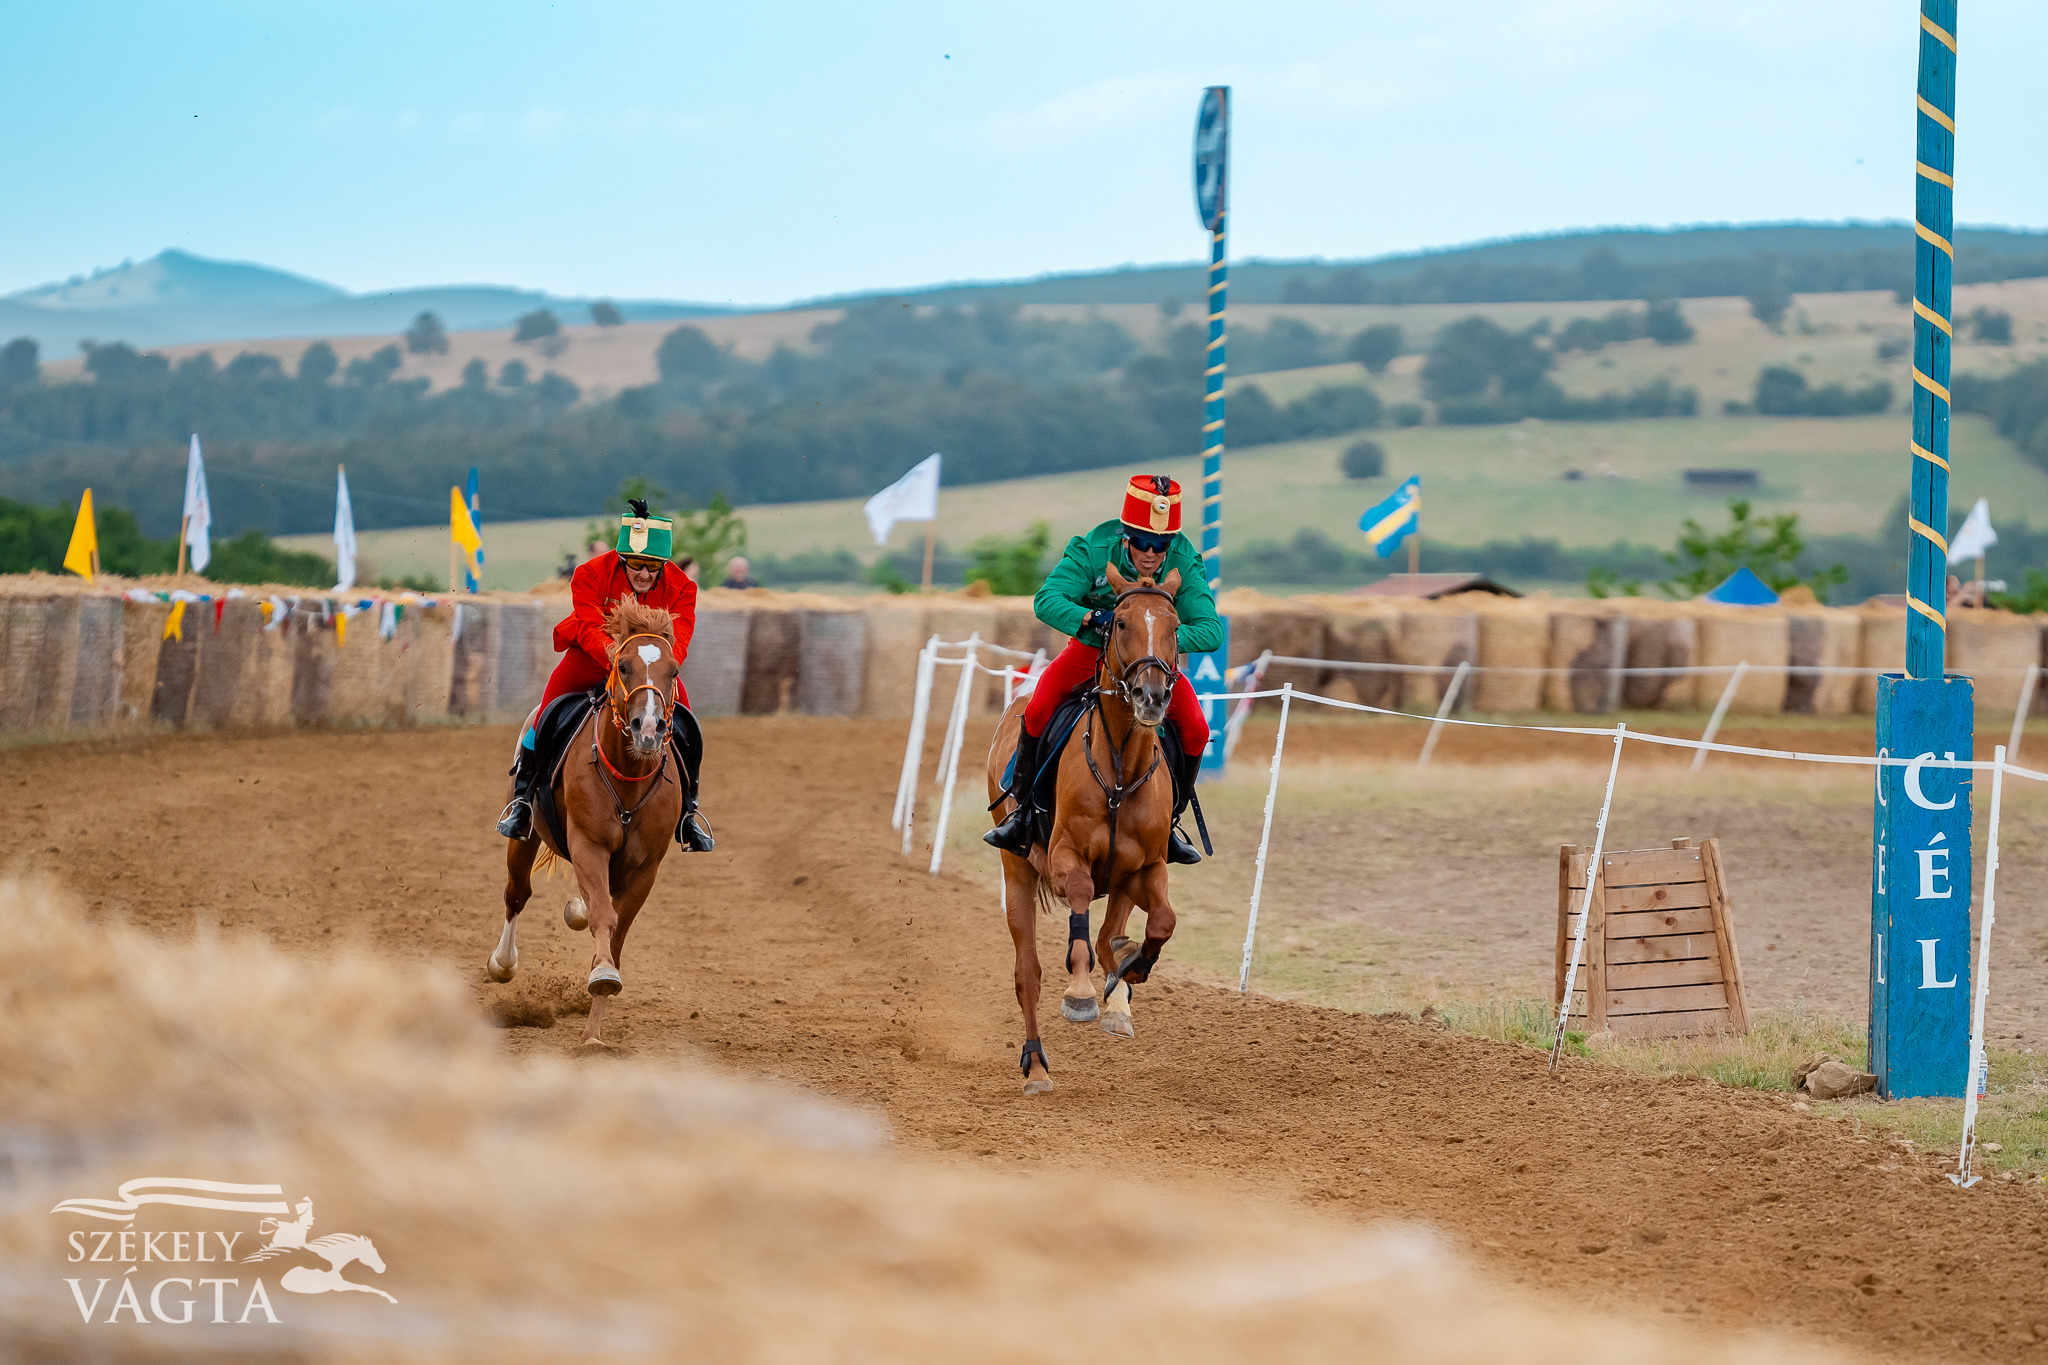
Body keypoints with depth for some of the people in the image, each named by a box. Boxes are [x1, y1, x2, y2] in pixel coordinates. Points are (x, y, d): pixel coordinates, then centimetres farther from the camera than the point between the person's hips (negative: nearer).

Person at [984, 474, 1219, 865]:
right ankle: (1021, 811, -6)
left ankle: (1169, 820, 3)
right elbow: (1047, 601, -30)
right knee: (1037, 711, -24)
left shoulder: (1185, 565, -22)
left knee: (1195, 730, -19)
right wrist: (1090, 617, -47)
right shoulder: (1092, 551, -24)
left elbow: (1211, 631, -27)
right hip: (1090, 646, -1)